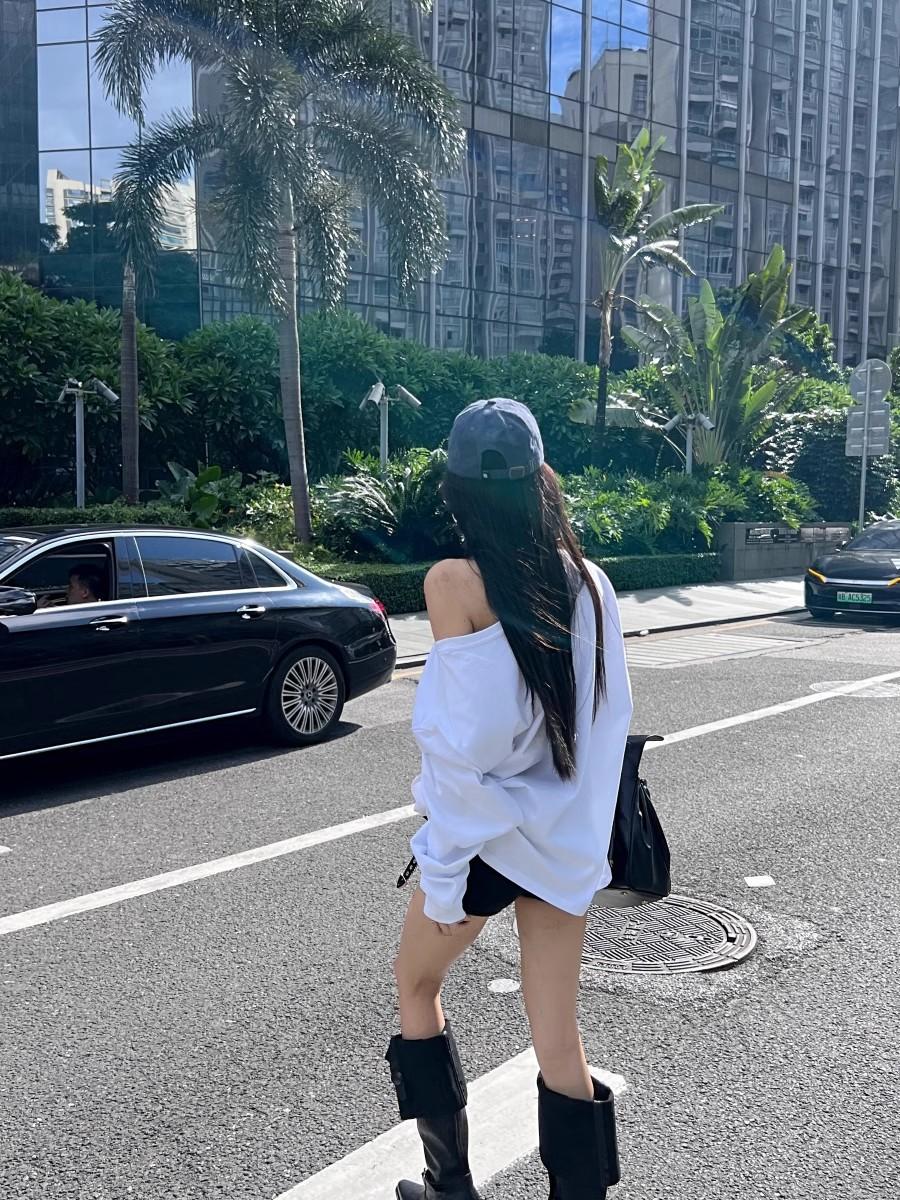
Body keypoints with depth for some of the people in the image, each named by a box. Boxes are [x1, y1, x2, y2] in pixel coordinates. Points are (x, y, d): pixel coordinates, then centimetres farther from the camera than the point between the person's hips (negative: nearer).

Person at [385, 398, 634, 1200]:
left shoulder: (455, 582, -16)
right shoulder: (589, 580, -2)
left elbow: (458, 742, -18)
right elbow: (611, 717, 4)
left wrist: (443, 871, -11)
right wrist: (586, 827, 15)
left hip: (485, 834, -4)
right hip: (566, 838, 4)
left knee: (417, 988, 22)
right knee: (558, 1037, 13)